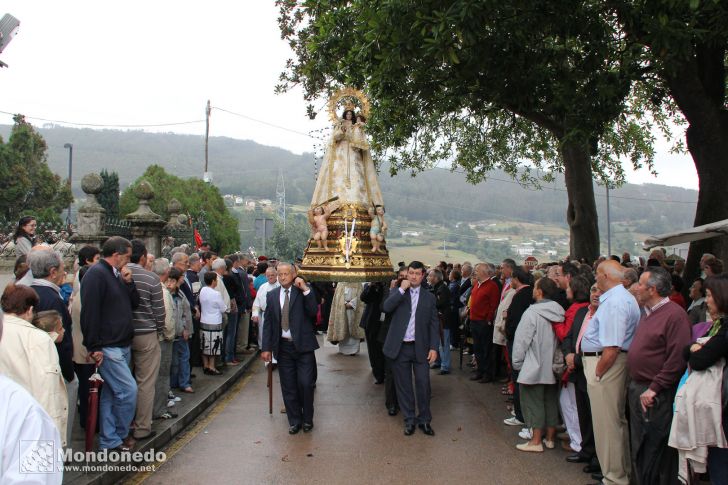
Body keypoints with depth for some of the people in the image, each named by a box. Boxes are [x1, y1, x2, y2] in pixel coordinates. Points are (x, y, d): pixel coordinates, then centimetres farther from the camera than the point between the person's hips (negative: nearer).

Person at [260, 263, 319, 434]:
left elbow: (313, 312, -15)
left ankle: (307, 419, 18)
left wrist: (305, 289, -20)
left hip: (303, 345, -3)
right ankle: (294, 421, 23)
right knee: (288, 387, 9)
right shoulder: (271, 295, 7)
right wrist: (266, 348, 1)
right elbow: (268, 322, 7)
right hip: (283, 347, 3)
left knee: (305, 384, -3)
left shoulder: (304, 291, -1)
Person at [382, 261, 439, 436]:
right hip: (400, 347, 0)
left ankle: (424, 420, 16)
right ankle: (409, 420, 21)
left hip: (421, 348, 0)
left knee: (423, 384, -1)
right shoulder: (397, 292, 6)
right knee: (403, 386, 8)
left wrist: (434, 347, -4)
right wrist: (402, 289, -15)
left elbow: (434, 324, 5)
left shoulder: (429, 297, 7)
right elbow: (386, 307, -14)